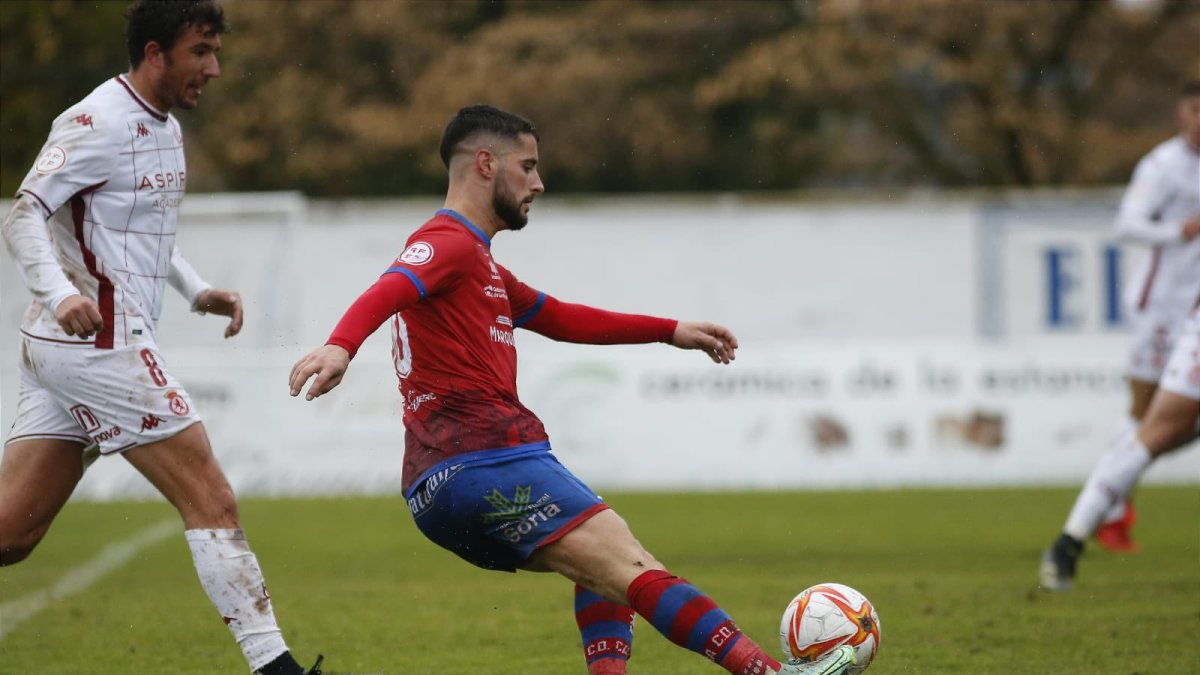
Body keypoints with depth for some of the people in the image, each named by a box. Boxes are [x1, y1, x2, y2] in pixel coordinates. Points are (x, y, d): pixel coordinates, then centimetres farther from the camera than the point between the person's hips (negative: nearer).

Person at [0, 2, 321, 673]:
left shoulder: (164, 127, 18)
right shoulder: (98, 123, -11)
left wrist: (197, 290, 16)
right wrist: (59, 293, -31)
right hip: (100, 342, -10)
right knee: (212, 501, -8)